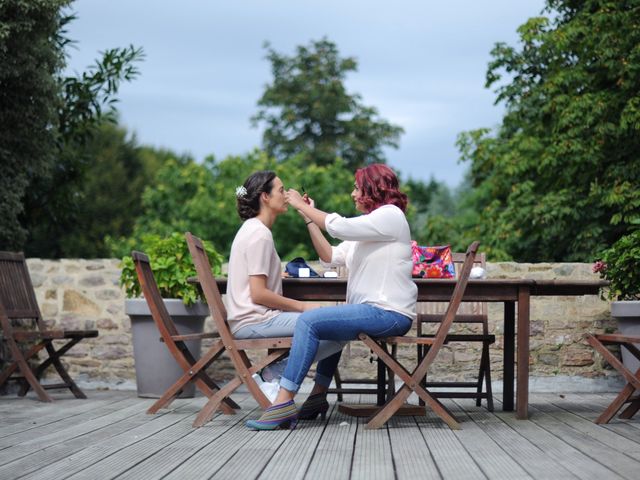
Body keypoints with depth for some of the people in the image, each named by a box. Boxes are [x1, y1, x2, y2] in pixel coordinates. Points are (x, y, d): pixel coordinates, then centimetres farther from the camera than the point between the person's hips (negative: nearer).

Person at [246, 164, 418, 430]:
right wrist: (309, 218, 11)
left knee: (309, 321, -21)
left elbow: (338, 226, -18)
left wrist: (300, 205, -7)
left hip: (388, 313, -11)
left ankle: (283, 403, -25)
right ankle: (318, 397, 26)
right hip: (373, 310, 11)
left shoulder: (390, 216, -8)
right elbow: (331, 257, 16)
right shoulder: (370, 223, 23)